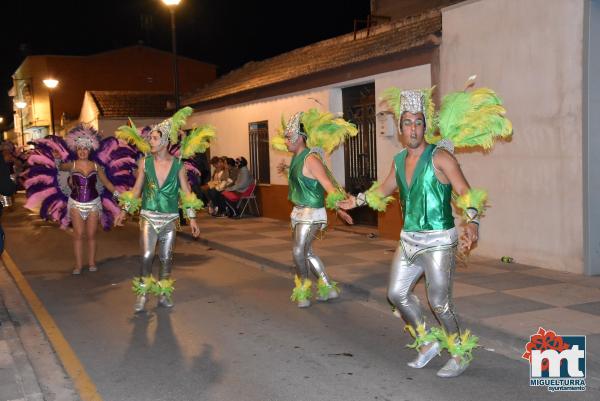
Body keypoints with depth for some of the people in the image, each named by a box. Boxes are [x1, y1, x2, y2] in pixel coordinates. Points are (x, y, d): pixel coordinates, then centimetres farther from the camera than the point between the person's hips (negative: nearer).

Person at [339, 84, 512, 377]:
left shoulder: (440, 157, -14)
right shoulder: (399, 160, 7)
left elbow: (465, 191, -22)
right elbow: (386, 189, 26)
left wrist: (472, 222, -39)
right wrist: (358, 200, 32)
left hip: (438, 242, -7)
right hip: (409, 239, 7)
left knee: (439, 303, -4)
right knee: (397, 293, 11)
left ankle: (460, 356, 18)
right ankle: (428, 342, 29)